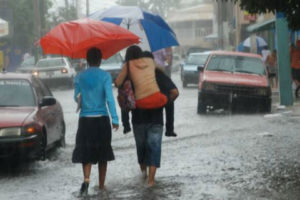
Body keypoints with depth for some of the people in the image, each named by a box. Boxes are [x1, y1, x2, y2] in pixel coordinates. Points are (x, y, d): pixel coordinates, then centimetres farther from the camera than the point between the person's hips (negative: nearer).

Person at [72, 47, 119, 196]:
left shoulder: (79, 77, 1)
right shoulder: (105, 76, -6)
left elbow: (76, 98, 7)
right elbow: (109, 98, -12)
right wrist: (115, 119, -11)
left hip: (85, 119, 1)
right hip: (102, 118, -1)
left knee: (86, 152, 3)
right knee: (103, 153, 12)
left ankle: (86, 179, -23)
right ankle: (101, 185, 18)